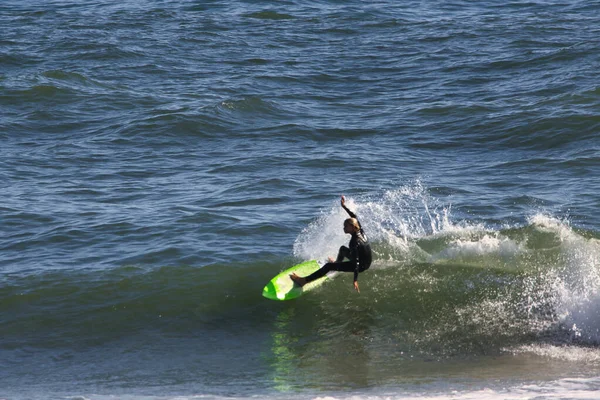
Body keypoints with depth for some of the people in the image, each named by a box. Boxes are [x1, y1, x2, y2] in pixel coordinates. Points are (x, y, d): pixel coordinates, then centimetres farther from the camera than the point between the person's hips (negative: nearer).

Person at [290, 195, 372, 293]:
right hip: (366, 261, 8)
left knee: (329, 266, -14)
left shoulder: (355, 242, -30)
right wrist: (344, 206, 16)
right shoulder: (360, 231, -9)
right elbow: (354, 217, 10)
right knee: (343, 249, 34)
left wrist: (355, 280, -39)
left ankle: (304, 281, -16)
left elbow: (356, 262, -35)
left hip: (361, 266, -8)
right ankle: (337, 262, 65)